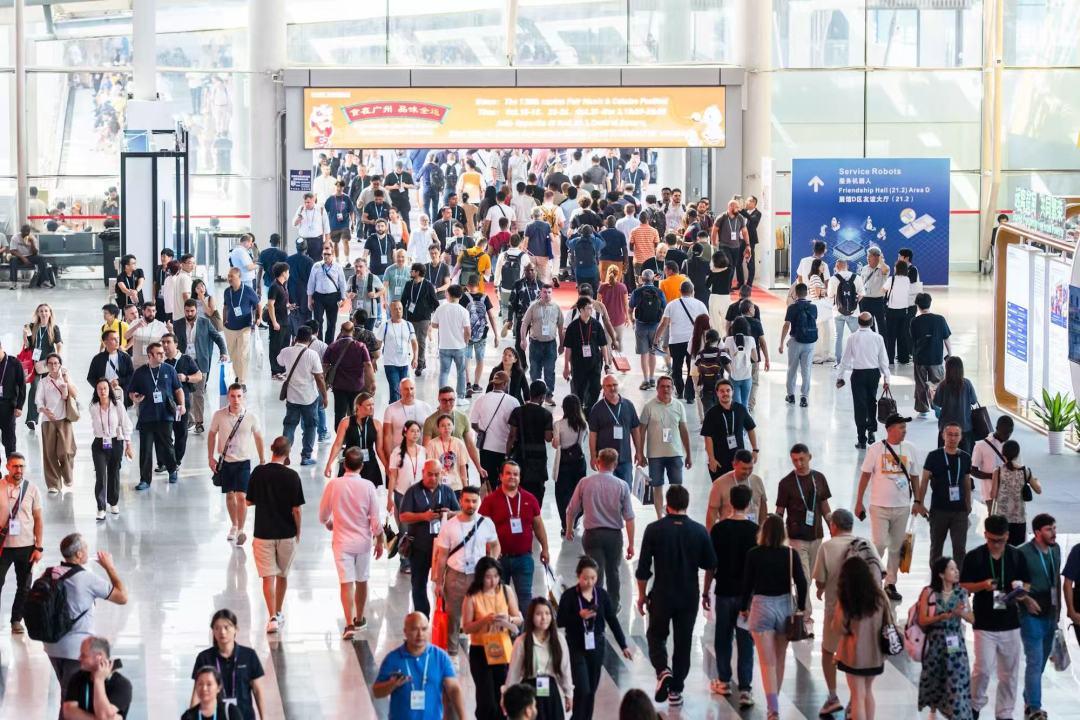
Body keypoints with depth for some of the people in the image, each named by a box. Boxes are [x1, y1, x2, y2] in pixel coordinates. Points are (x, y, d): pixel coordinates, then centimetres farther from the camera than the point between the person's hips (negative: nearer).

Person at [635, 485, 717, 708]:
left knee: (656, 636, 16)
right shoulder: (699, 531, -6)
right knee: (683, 642, 13)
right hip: (689, 597, 1)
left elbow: (643, 568, -8)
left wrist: (642, 594, 5)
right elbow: (710, 564, 2)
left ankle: (663, 670, -10)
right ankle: (675, 690, 16)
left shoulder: (654, 530, -11)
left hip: (661, 595, -1)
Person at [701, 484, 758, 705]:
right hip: (749, 593, 0)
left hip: (725, 592, 0)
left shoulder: (719, 529, -7)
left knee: (723, 639, 16)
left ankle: (724, 681, 26)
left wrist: (705, 592, 8)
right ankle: (745, 689, -4)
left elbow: (711, 565, -2)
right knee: (746, 642, 2)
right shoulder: (755, 530, -7)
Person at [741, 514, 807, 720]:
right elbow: (801, 583, -5)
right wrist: (801, 607, 9)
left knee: (767, 662, -2)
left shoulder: (754, 554, -8)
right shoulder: (791, 554, -5)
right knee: (779, 659, 19)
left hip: (761, 606, -2)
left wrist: (743, 608, 10)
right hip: (785, 606, 2)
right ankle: (773, 702, 32)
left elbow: (747, 583, -4)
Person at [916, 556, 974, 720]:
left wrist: (961, 613, -16)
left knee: (957, 681, -8)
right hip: (934, 642, -1)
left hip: (955, 643, 1)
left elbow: (972, 619, 5)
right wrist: (944, 616, -20)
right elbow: (922, 620, -9)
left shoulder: (961, 592, 2)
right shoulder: (929, 593, -6)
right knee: (933, 681, 11)